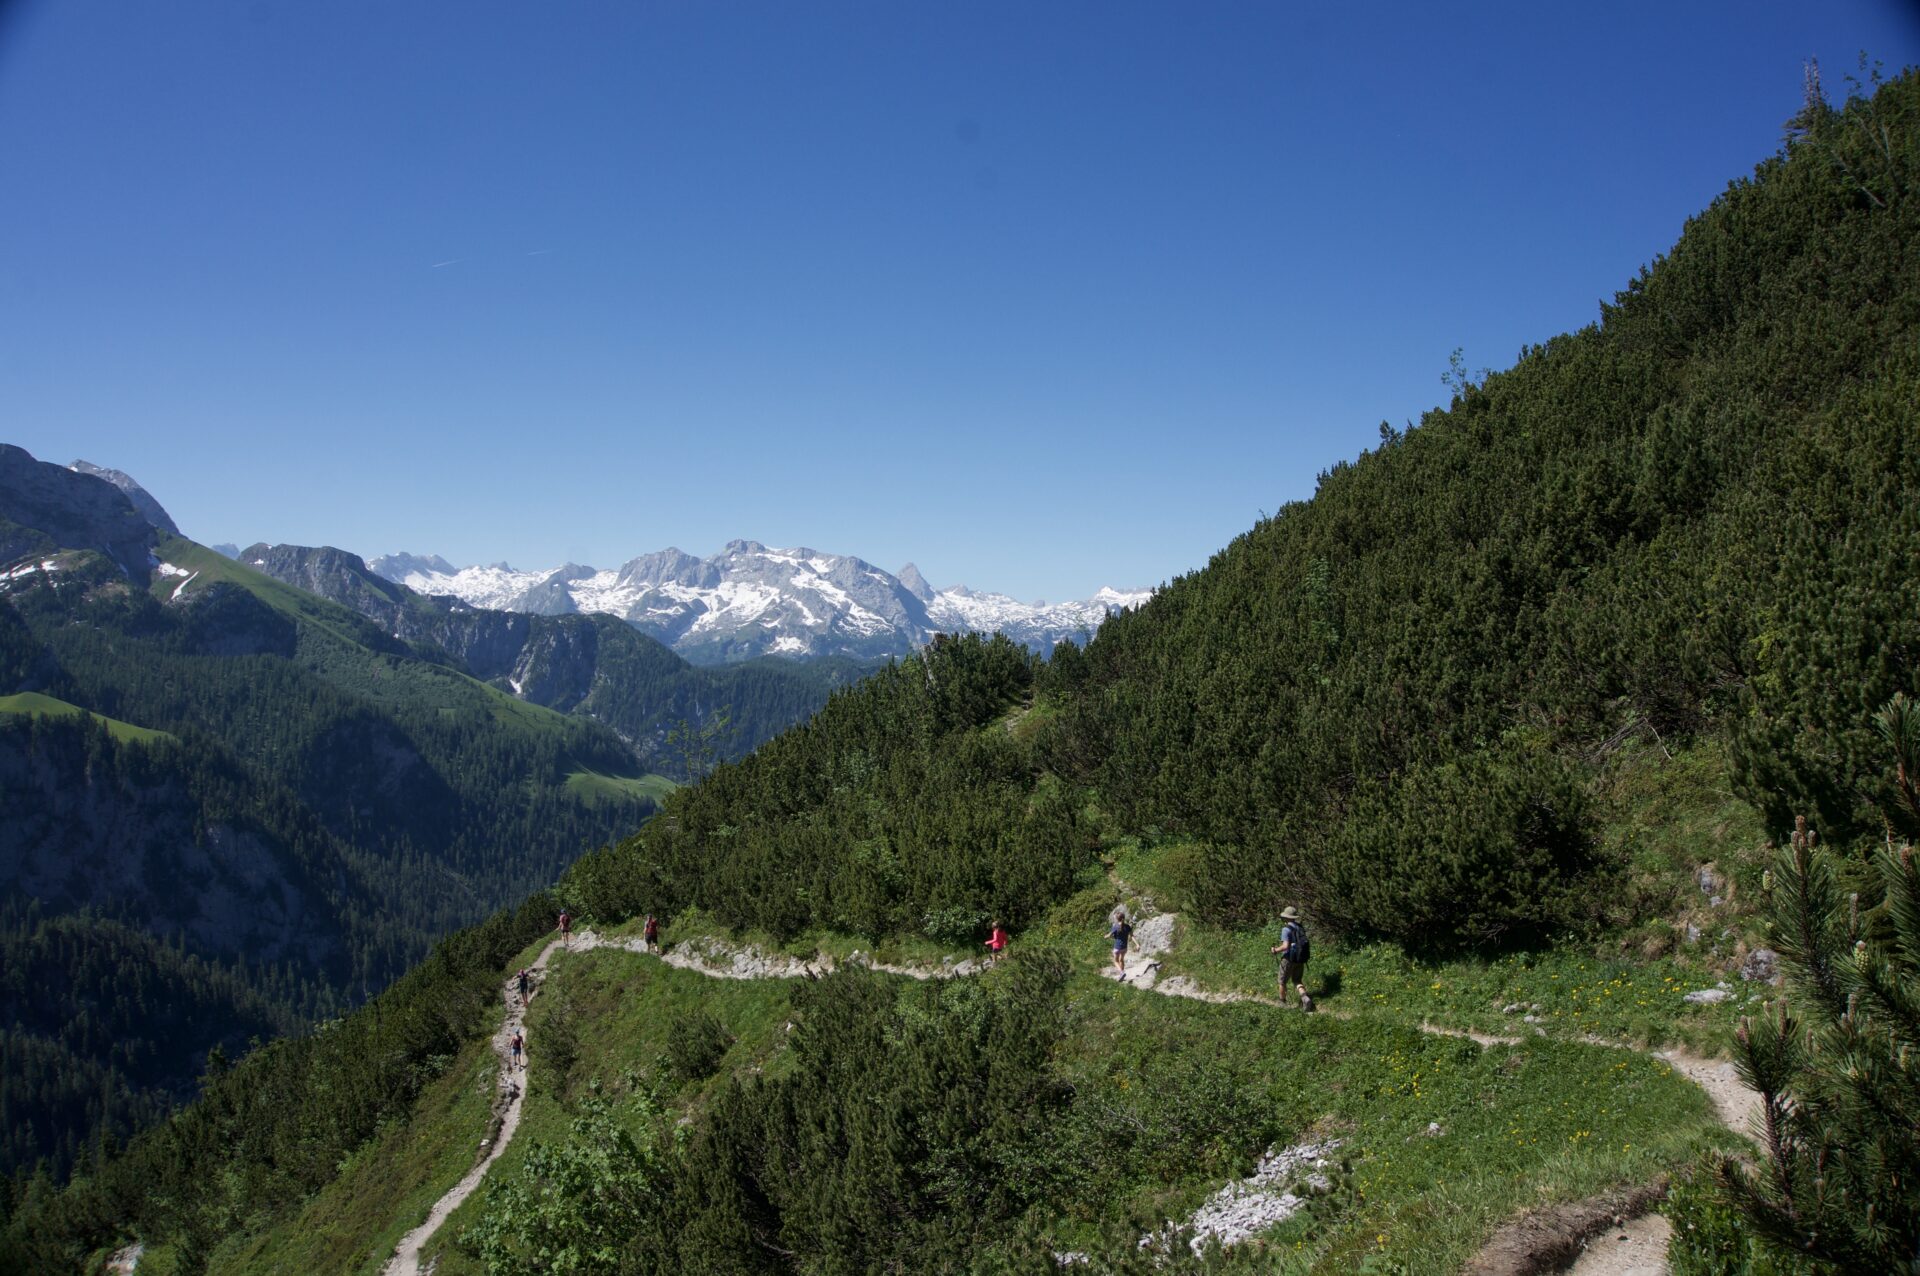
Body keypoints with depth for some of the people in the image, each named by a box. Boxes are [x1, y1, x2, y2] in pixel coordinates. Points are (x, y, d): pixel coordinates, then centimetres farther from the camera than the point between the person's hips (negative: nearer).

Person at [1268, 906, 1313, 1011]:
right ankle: (1305, 998, -10)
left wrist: (1276, 950, -7)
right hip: (1300, 959, 6)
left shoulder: (1286, 929, -18)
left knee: (1283, 981, 15)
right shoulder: (1301, 928, 5)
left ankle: (1282, 1001, 30)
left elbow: (1286, 946, -26)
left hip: (1289, 959, -6)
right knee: (1297, 981, 16)